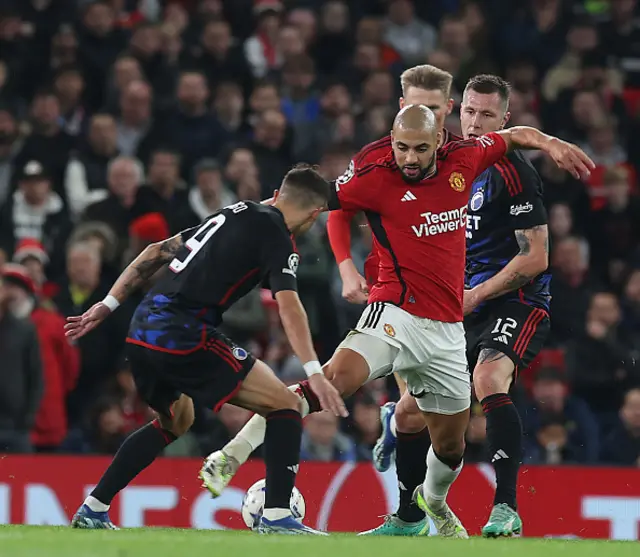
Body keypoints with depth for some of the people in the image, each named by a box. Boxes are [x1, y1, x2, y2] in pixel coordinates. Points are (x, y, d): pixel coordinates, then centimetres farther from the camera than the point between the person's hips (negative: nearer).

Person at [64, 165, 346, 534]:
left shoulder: (233, 214, 21)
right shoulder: (276, 238, -3)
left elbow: (157, 252, 22)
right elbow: (289, 307, -17)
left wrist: (109, 305, 25)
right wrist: (314, 372, -24)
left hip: (142, 331, 9)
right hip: (184, 335, -9)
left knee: (176, 421, 32)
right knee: (286, 406, -3)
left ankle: (92, 511, 29)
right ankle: (276, 516, -12)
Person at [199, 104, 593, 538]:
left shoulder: (462, 162, 3)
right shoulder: (375, 180, -9)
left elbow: (514, 137, 20)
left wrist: (550, 143, 4)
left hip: (447, 331, 5)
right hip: (395, 312, -5)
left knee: (451, 445, 13)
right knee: (337, 378, -32)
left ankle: (434, 500, 47)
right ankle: (234, 453, -32)